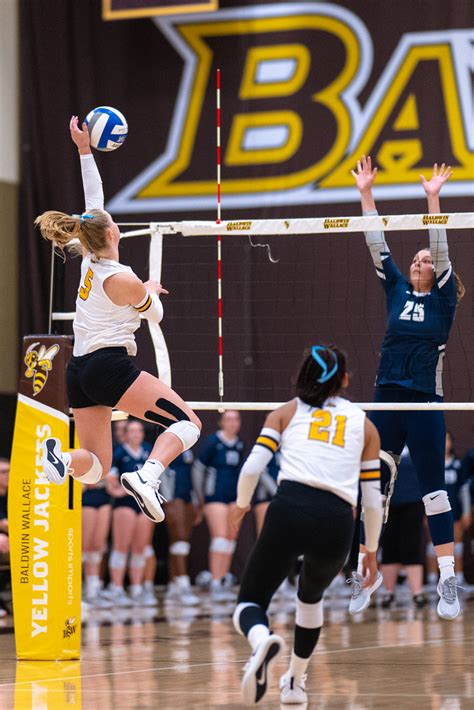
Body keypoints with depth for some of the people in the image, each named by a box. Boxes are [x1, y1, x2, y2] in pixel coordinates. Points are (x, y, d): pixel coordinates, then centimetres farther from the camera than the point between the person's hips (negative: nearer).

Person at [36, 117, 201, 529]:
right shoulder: (123, 280, -9)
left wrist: (85, 149, 23)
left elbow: (94, 202, 20)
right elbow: (155, 315, 9)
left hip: (79, 371, 8)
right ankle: (147, 477, -35)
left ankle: (61, 458, -24)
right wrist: (151, 291, 31)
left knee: (96, 467, 9)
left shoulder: (90, 261, 10)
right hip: (110, 366, -8)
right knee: (188, 424, -8)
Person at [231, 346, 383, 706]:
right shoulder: (364, 424, 21)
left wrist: (241, 505, 26)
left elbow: (252, 466, 6)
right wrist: (371, 551, 31)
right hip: (338, 523, 2)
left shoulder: (287, 412, 19)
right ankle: (295, 683, 38)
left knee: (250, 603, 5)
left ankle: (262, 640, -31)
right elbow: (373, 498, 19)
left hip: (289, 510, -2)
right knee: (312, 596, 33)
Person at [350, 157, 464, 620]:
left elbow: (441, 250, -7)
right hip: (386, 399, 4)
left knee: (433, 489, -4)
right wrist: (365, 193, 4)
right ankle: (365, 575, 11)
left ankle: (448, 580, -4)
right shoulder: (397, 292, 11)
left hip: (424, 403, -4)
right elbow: (377, 244, 9)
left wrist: (433, 199, -15)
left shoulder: (443, 299, 3)